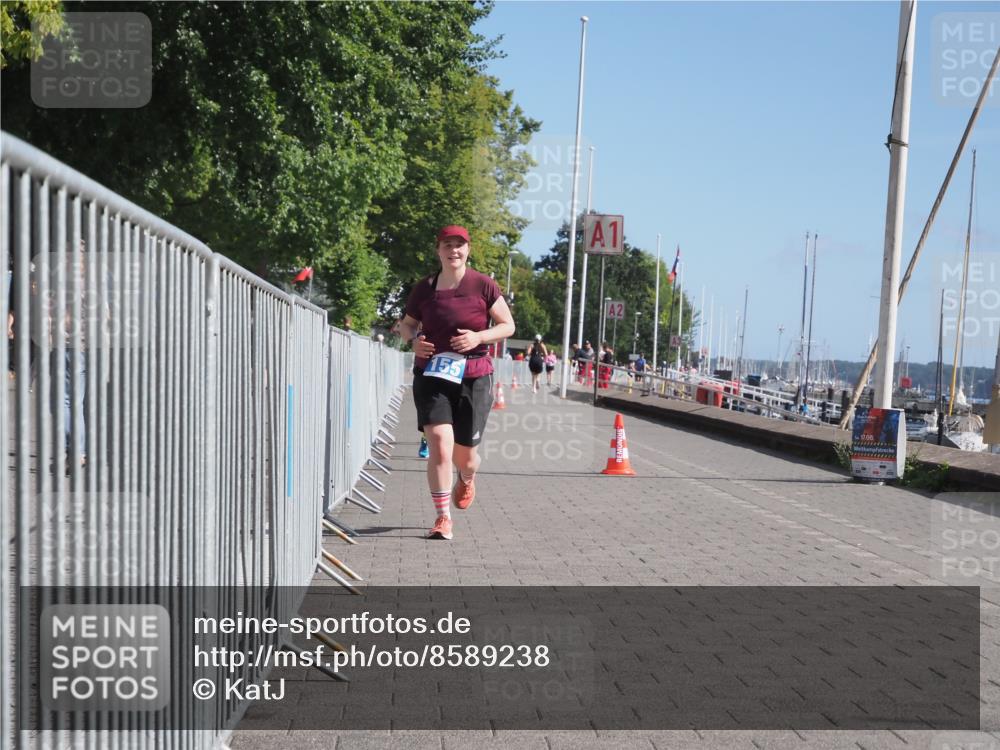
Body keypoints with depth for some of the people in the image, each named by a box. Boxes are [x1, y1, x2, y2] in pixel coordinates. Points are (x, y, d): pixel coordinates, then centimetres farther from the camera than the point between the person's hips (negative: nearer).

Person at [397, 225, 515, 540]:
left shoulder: (483, 285, -3)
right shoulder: (424, 288, 2)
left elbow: (508, 326, 1)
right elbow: (407, 323, 17)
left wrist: (479, 337, -16)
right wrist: (413, 341, -5)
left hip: (473, 377, -1)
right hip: (431, 375, 1)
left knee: (464, 454, 7)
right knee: (440, 443, -16)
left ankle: (466, 480, 47)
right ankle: (443, 518, -6)